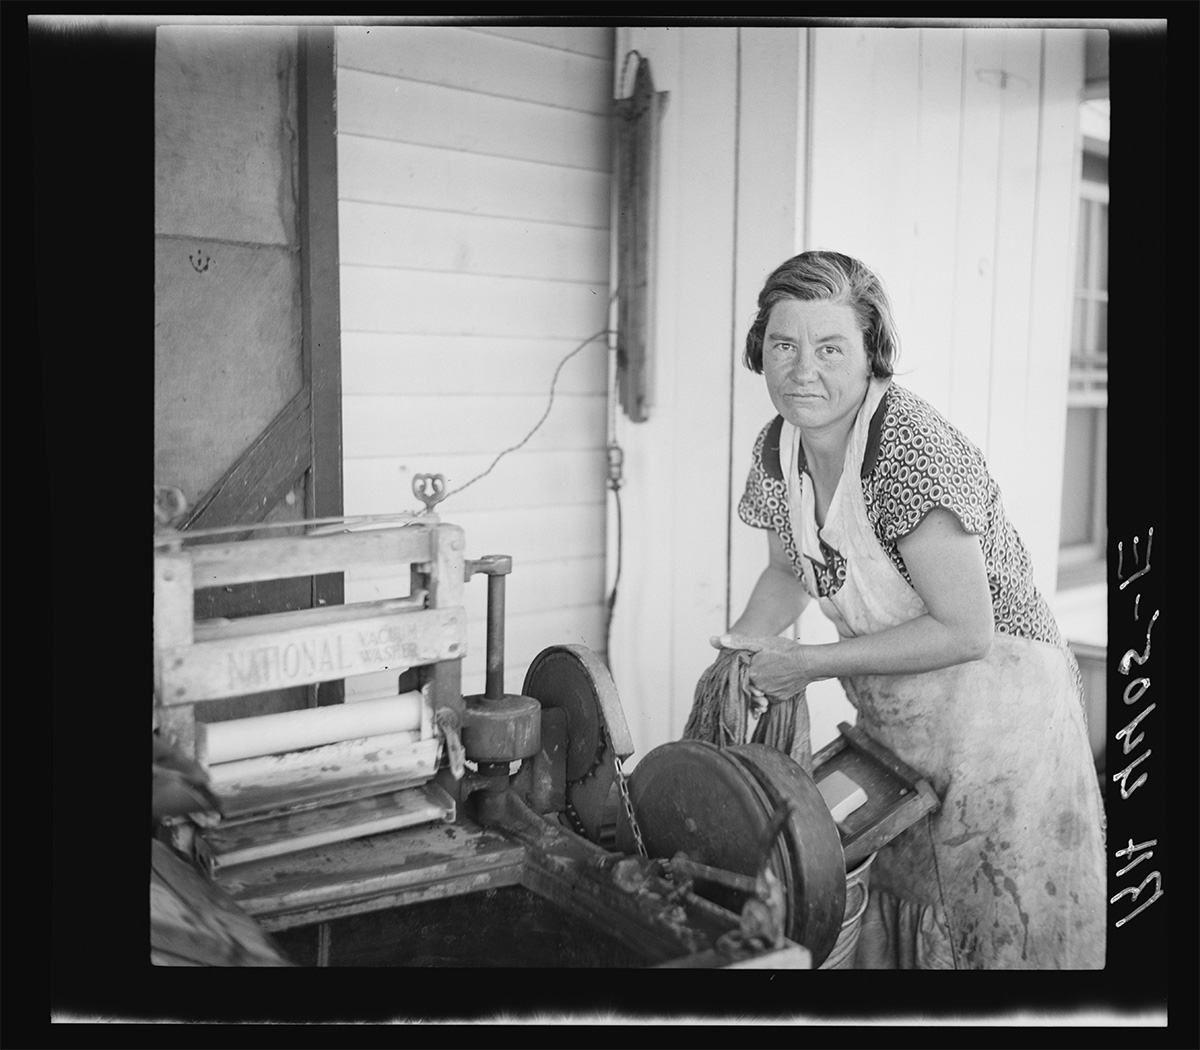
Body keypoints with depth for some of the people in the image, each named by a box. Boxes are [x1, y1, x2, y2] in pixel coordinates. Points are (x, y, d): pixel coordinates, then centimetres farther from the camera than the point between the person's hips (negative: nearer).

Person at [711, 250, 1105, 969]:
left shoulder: (911, 447, -28)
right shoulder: (778, 448, -5)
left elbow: (964, 631, -26)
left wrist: (810, 663, -21)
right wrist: (743, 645, -6)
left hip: (999, 709, -7)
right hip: (888, 723, 7)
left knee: (1002, 934, 8)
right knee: (891, 924, 22)